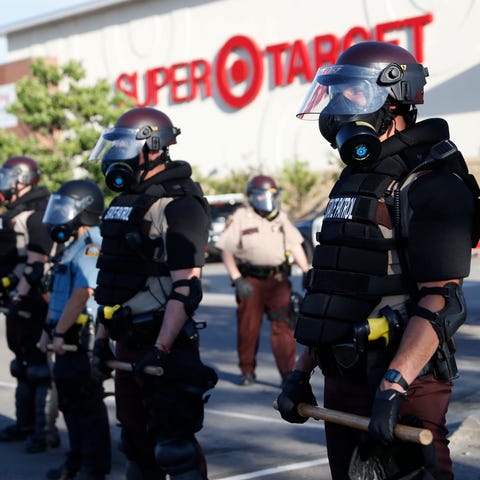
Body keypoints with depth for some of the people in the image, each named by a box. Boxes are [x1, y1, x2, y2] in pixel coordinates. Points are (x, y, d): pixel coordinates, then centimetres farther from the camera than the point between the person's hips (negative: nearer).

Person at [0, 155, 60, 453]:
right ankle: (26, 423, 27)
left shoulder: (36, 216, -15)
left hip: (34, 302, -10)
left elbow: (36, 263, -21)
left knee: (39, 366, -7)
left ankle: (46, 431, -3)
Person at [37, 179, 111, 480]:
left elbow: (81, 295, -24)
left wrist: (59, 334, -22)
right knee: (70, 401, 17)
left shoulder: (93, 246, -17)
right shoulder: (72, 246, 17)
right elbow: (57, 294, 18)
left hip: (83, 338, -10)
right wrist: (48, 330, 12)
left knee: (88, 404, -3)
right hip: (67, 338, 10)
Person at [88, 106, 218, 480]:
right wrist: (102, 337, 17)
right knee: (137, 444, 16)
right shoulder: (125, 202, 15)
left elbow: (186, 287, -21)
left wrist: (161, 349, -26)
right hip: (128, 342, 9)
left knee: (174, 446, -9)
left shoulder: (178, 205, -14)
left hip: (163, 343, -9)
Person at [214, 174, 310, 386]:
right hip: (251, 282, -2)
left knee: (283, 326, -8)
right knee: (248, 329, 5)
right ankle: (247, 371, 22)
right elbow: (226, 251, -4)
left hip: (278, 280, 2)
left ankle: (288, 374, -8)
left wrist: (307, 272, 10)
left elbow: (295, 245, 18)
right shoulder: (240, 217, -1)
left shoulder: (281, 217, 13)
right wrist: (237, 280, -13)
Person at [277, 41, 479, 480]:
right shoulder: (355, 179, 16)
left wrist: (394, 386, -28)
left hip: (402, 385, -9)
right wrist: (302, 371, 15)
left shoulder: (430, 185, -12)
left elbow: (441, 302, -21)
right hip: (343, 382, 9)